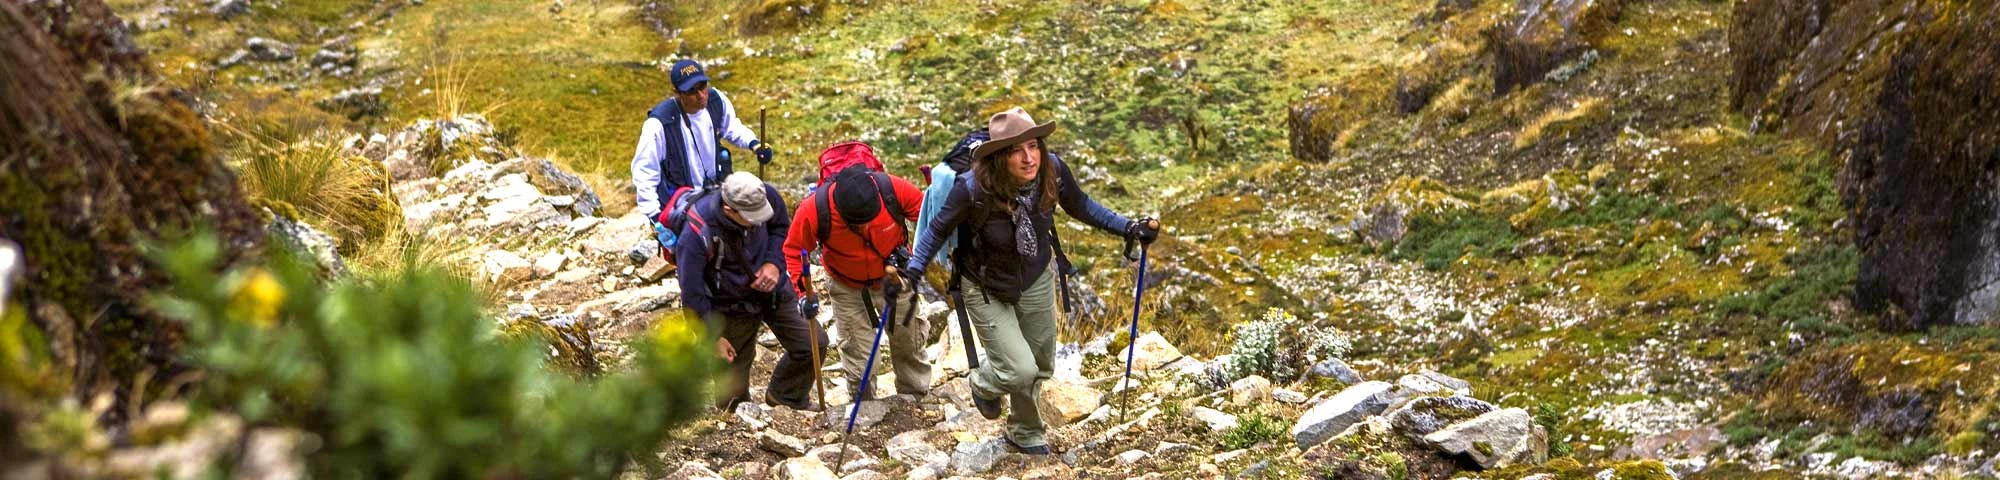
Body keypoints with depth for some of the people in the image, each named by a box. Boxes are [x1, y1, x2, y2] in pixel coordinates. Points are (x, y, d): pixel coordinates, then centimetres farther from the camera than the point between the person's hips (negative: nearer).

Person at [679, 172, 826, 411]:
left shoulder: (767, 196, -22)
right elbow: (692, 294, -21)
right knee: (733, 382, 6)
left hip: (773, 289, 4)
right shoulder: (697, 235, -33)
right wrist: (713, 338, -14)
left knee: (813, 344, 1)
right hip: (731, 306, -4)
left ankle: (787, 396, 29)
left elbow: (781, 227, 3)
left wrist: (774, 263, -14)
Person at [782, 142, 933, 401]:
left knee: (909, 345, 20)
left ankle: (918, 399, 43)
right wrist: (802, 291, -21)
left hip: (893, 276, 1)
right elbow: (794, 250, -15)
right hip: (847, 287, -1)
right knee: (860, 360, 3)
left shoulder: (893, 188, -33)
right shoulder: (815, 208, -33)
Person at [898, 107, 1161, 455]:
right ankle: (985, 384, 28)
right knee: (1020, 371, -13)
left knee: (1040, 367, 20)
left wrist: (1129, 228, -6)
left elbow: (1082, 207, -3)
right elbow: (939, 229, -16)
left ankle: (1024, 433, 51)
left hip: (1037, 282, 4)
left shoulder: (1052, 172, -24)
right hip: (989, 291, -4)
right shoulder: (974, 188, -34)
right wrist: (913, 270, -23)